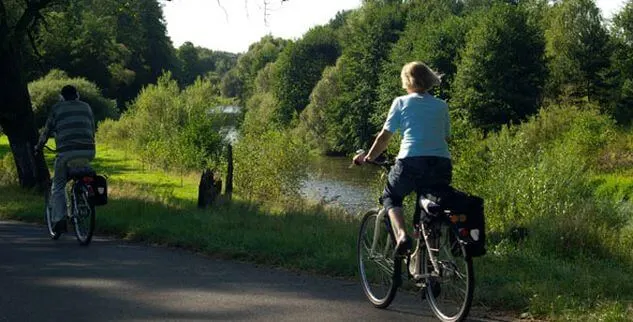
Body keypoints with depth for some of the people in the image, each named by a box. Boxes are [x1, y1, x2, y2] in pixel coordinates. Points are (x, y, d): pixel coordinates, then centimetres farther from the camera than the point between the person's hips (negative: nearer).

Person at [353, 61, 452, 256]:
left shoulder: (401, 102, 8)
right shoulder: (442, 106, 16)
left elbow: (384, 137, 7)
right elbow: (446, 137, 18)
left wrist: (367, 158, 20)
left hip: (411, 162, -3)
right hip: (442, 166, 3)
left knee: (391, 197, 22)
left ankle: (401, 234, -4)